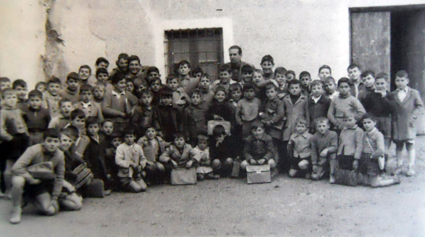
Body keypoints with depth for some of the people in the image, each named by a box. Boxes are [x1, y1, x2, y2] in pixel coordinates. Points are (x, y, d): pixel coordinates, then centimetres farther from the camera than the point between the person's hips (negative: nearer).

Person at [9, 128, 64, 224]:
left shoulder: (59, 155, -11)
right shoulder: (33, 150, -23)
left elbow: (59, 178, -1)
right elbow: (16, 168, -33)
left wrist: (54, 198, -1)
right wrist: (31, 179, -27)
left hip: (41, 185, 4)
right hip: (27, 179, -3)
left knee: (50, 211, -12)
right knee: (18, 180, -41)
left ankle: (32, 198, 22)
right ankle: (16, 210, -15)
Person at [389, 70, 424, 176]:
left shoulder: (414, 93, 2)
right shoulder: (392, 95, 7)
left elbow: (419, 105, 4)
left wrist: (414, 115, -8)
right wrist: (393, 120, -1)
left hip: (409, 124, -2)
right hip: (397, 123, 2)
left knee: (410, 145, 1)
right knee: (398, 145, 8)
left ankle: (411, 167, 7)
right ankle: (399, 166, 16)